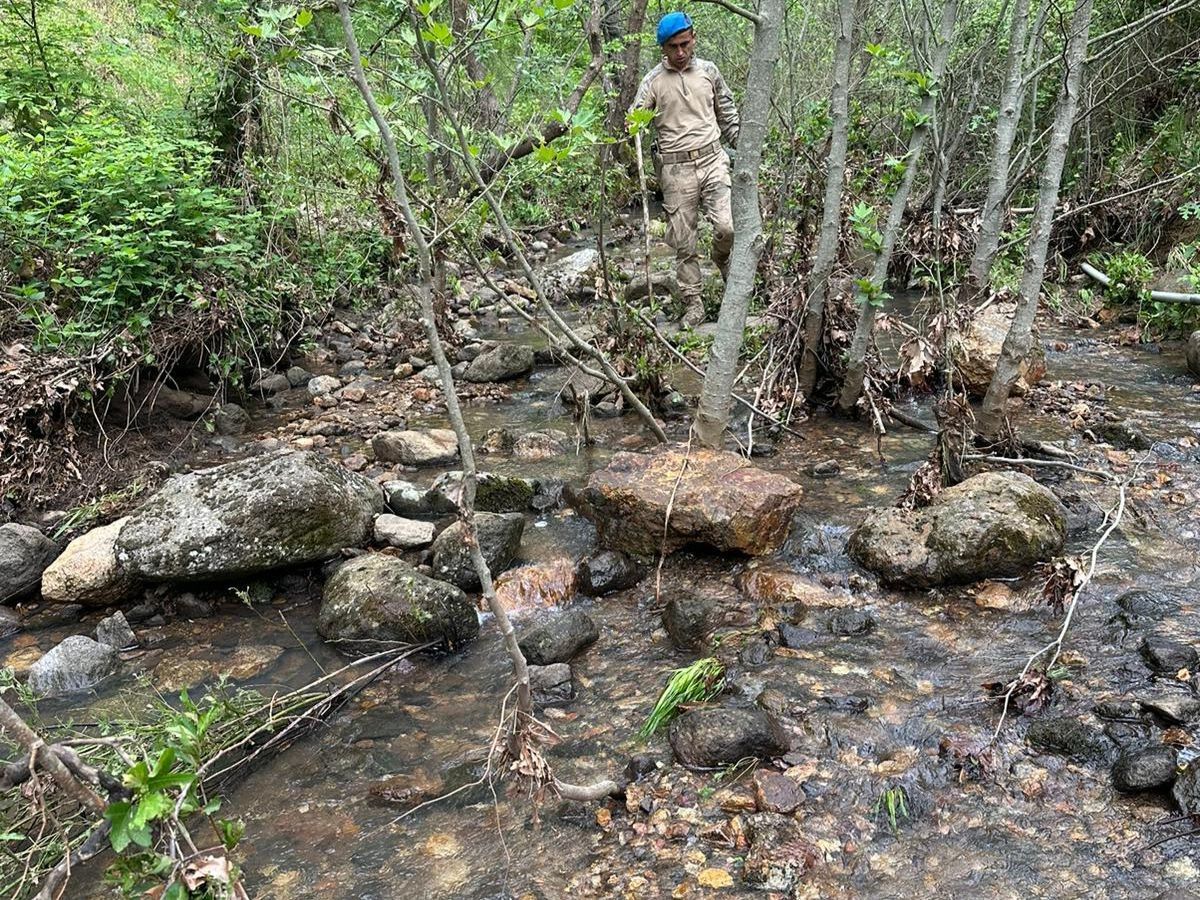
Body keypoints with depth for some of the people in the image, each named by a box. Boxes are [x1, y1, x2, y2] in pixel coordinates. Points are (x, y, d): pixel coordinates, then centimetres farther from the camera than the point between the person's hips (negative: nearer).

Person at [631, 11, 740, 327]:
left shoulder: (708, 70, 8)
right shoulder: (653, 81, 0)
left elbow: (728, 114, 16)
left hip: (713, 160, 1)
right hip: (676, 169, -1)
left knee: (727, 226, -14)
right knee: (683, 243, 2)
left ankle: (722, 257, 22)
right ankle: (693, 305, 14)